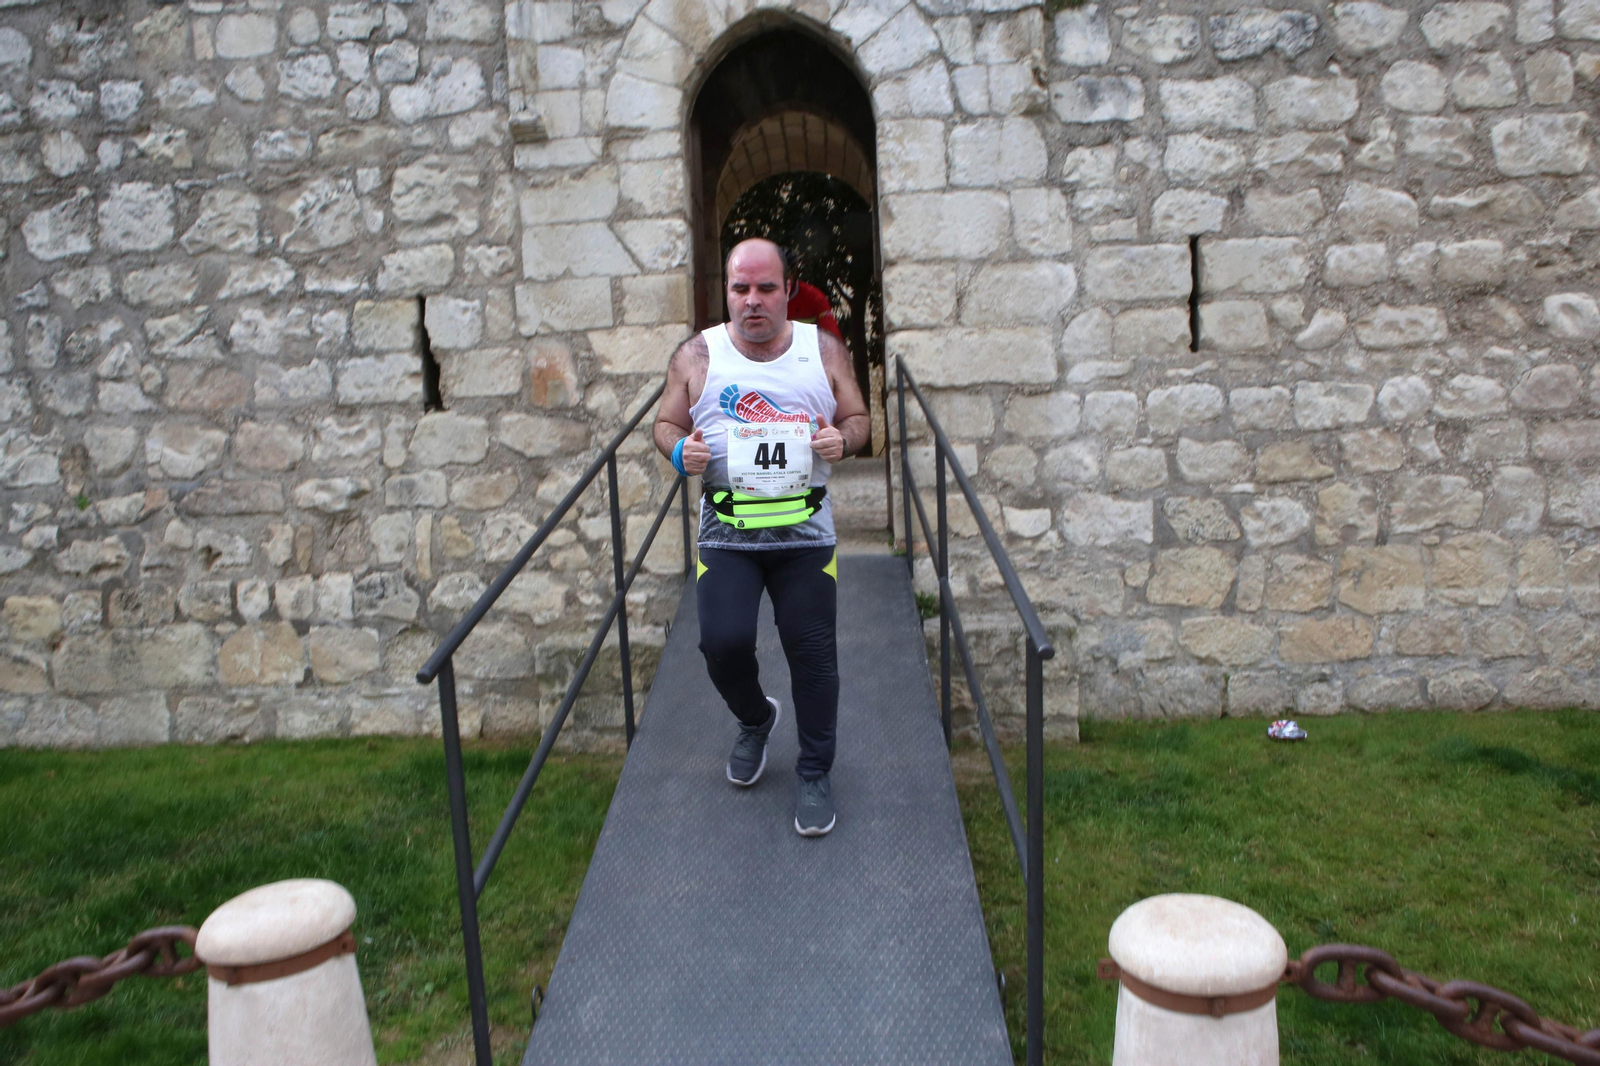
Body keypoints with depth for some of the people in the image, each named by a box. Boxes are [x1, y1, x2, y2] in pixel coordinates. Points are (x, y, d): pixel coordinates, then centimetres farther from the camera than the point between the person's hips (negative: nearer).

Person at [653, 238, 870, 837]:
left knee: (813, 652, 3)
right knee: (723, 642, -11)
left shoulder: (825, 351, 3)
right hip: (726, 533, 0)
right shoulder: (697, 356, 2)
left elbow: (858, 417, 10)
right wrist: (680, 451, -13)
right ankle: (754, 719, 25)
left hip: (806, 531, 0)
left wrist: (843, 439, -13)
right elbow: (666, 423, 10)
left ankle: (815, 774, 22)